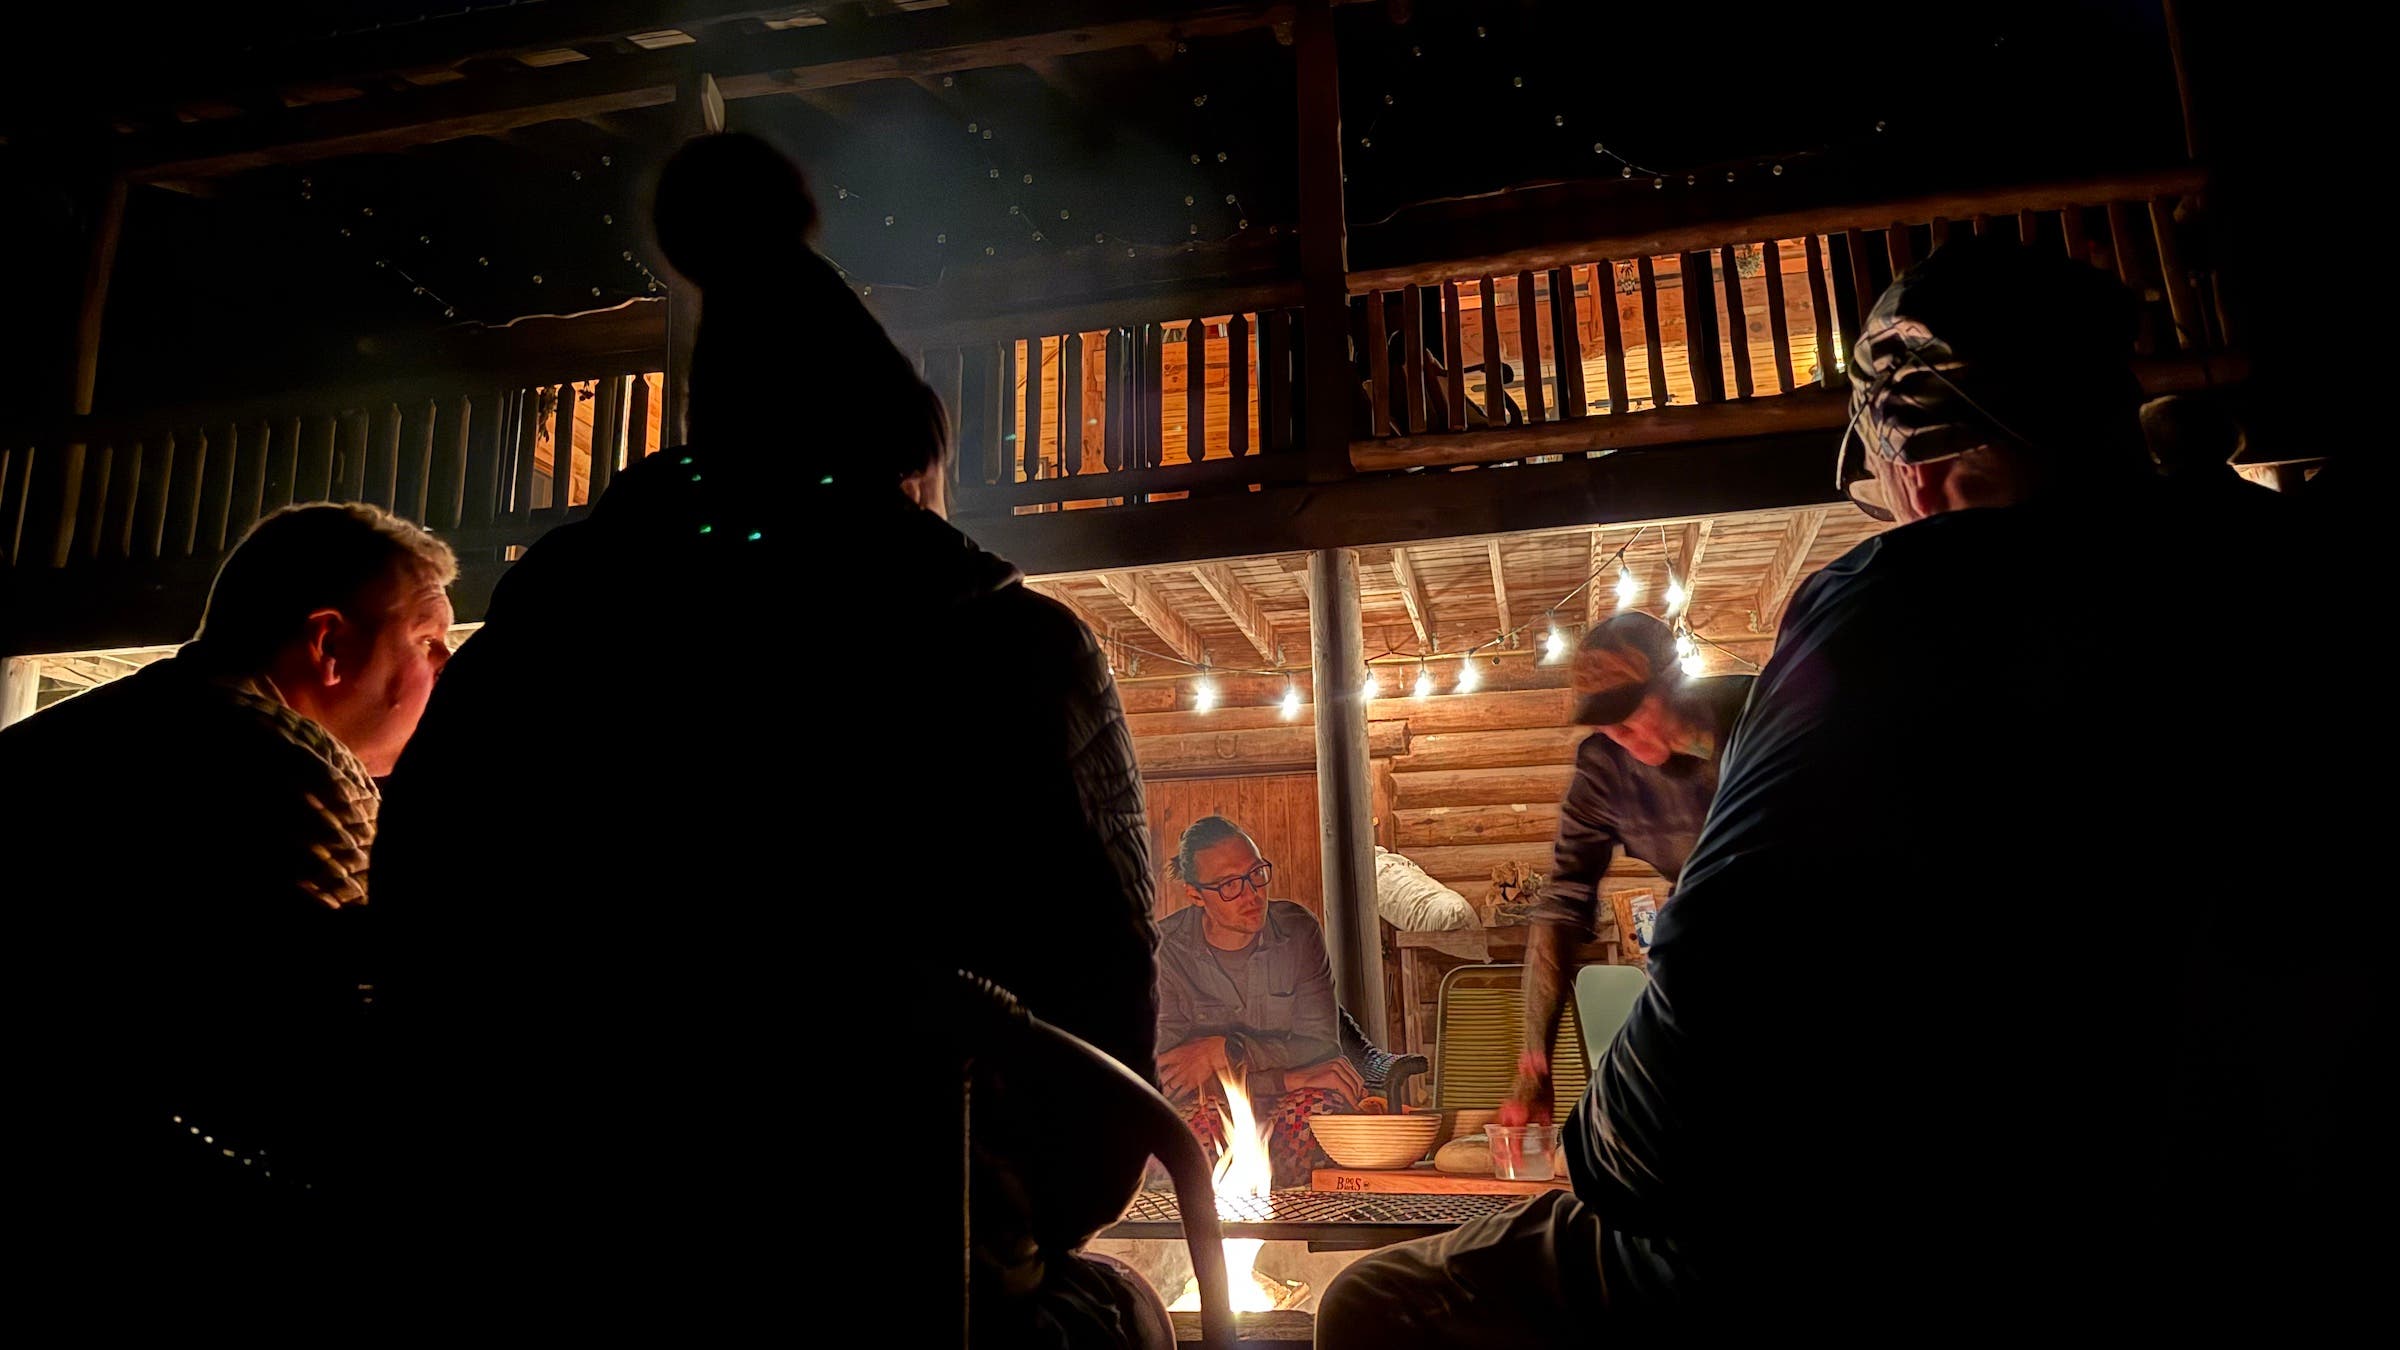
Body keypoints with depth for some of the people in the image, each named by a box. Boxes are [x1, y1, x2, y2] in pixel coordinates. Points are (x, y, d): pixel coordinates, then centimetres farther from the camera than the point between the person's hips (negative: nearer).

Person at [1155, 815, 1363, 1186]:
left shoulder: (1299, 932, -7)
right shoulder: (1165, 949, -14)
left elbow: (1320, 1045, -9)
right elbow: (1170, 1072, -18)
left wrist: (1229, 1051, -20)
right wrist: (1285, 1078, -22)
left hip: (1288, 1100, 2)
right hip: (1212, 1110, -1)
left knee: (1325, 1100, -31)